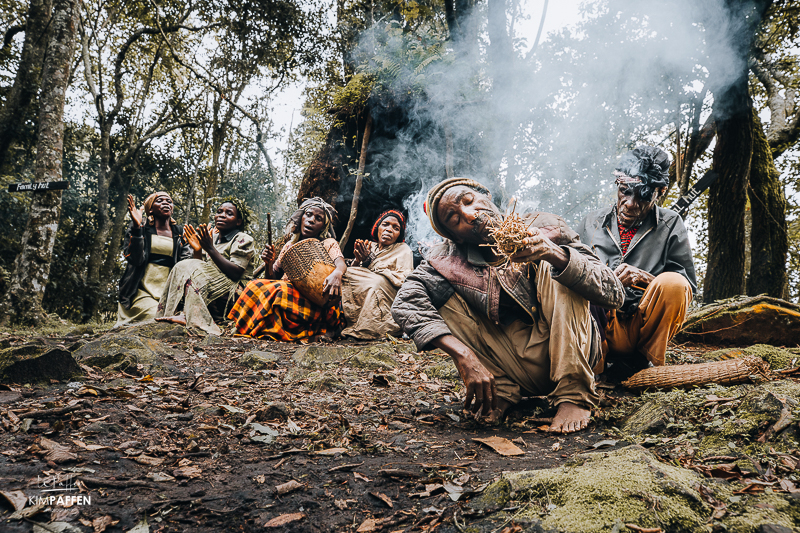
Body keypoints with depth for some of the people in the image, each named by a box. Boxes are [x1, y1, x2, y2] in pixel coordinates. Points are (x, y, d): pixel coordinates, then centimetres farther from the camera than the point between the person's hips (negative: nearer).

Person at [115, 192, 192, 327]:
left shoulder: (180, 233, 16)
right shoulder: (142, 229, 8)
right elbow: (135, 259, -8)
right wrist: (136, 227, -15)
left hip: (168, 290, 3)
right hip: (143, 289, -3)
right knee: (155, 318, -31)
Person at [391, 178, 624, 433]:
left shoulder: (545, 229, -12)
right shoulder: (450, 258, -8)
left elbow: (614, 294, -21)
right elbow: (406, 302, -23)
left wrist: (554, 253, -39)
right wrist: (464, 355, -33)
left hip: (565, 351, -1)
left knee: (558, 270, -24)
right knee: (443, 295, -13)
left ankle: (573, 395, -22)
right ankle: (500, 390, -14)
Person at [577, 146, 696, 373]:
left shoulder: (670, 224, 6)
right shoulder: (591, 224, 9)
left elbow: (688, 285, 2)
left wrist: (645, 278, -17)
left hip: (646, 326, 2)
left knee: (673, 283, -28)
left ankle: (643, 358, -6)